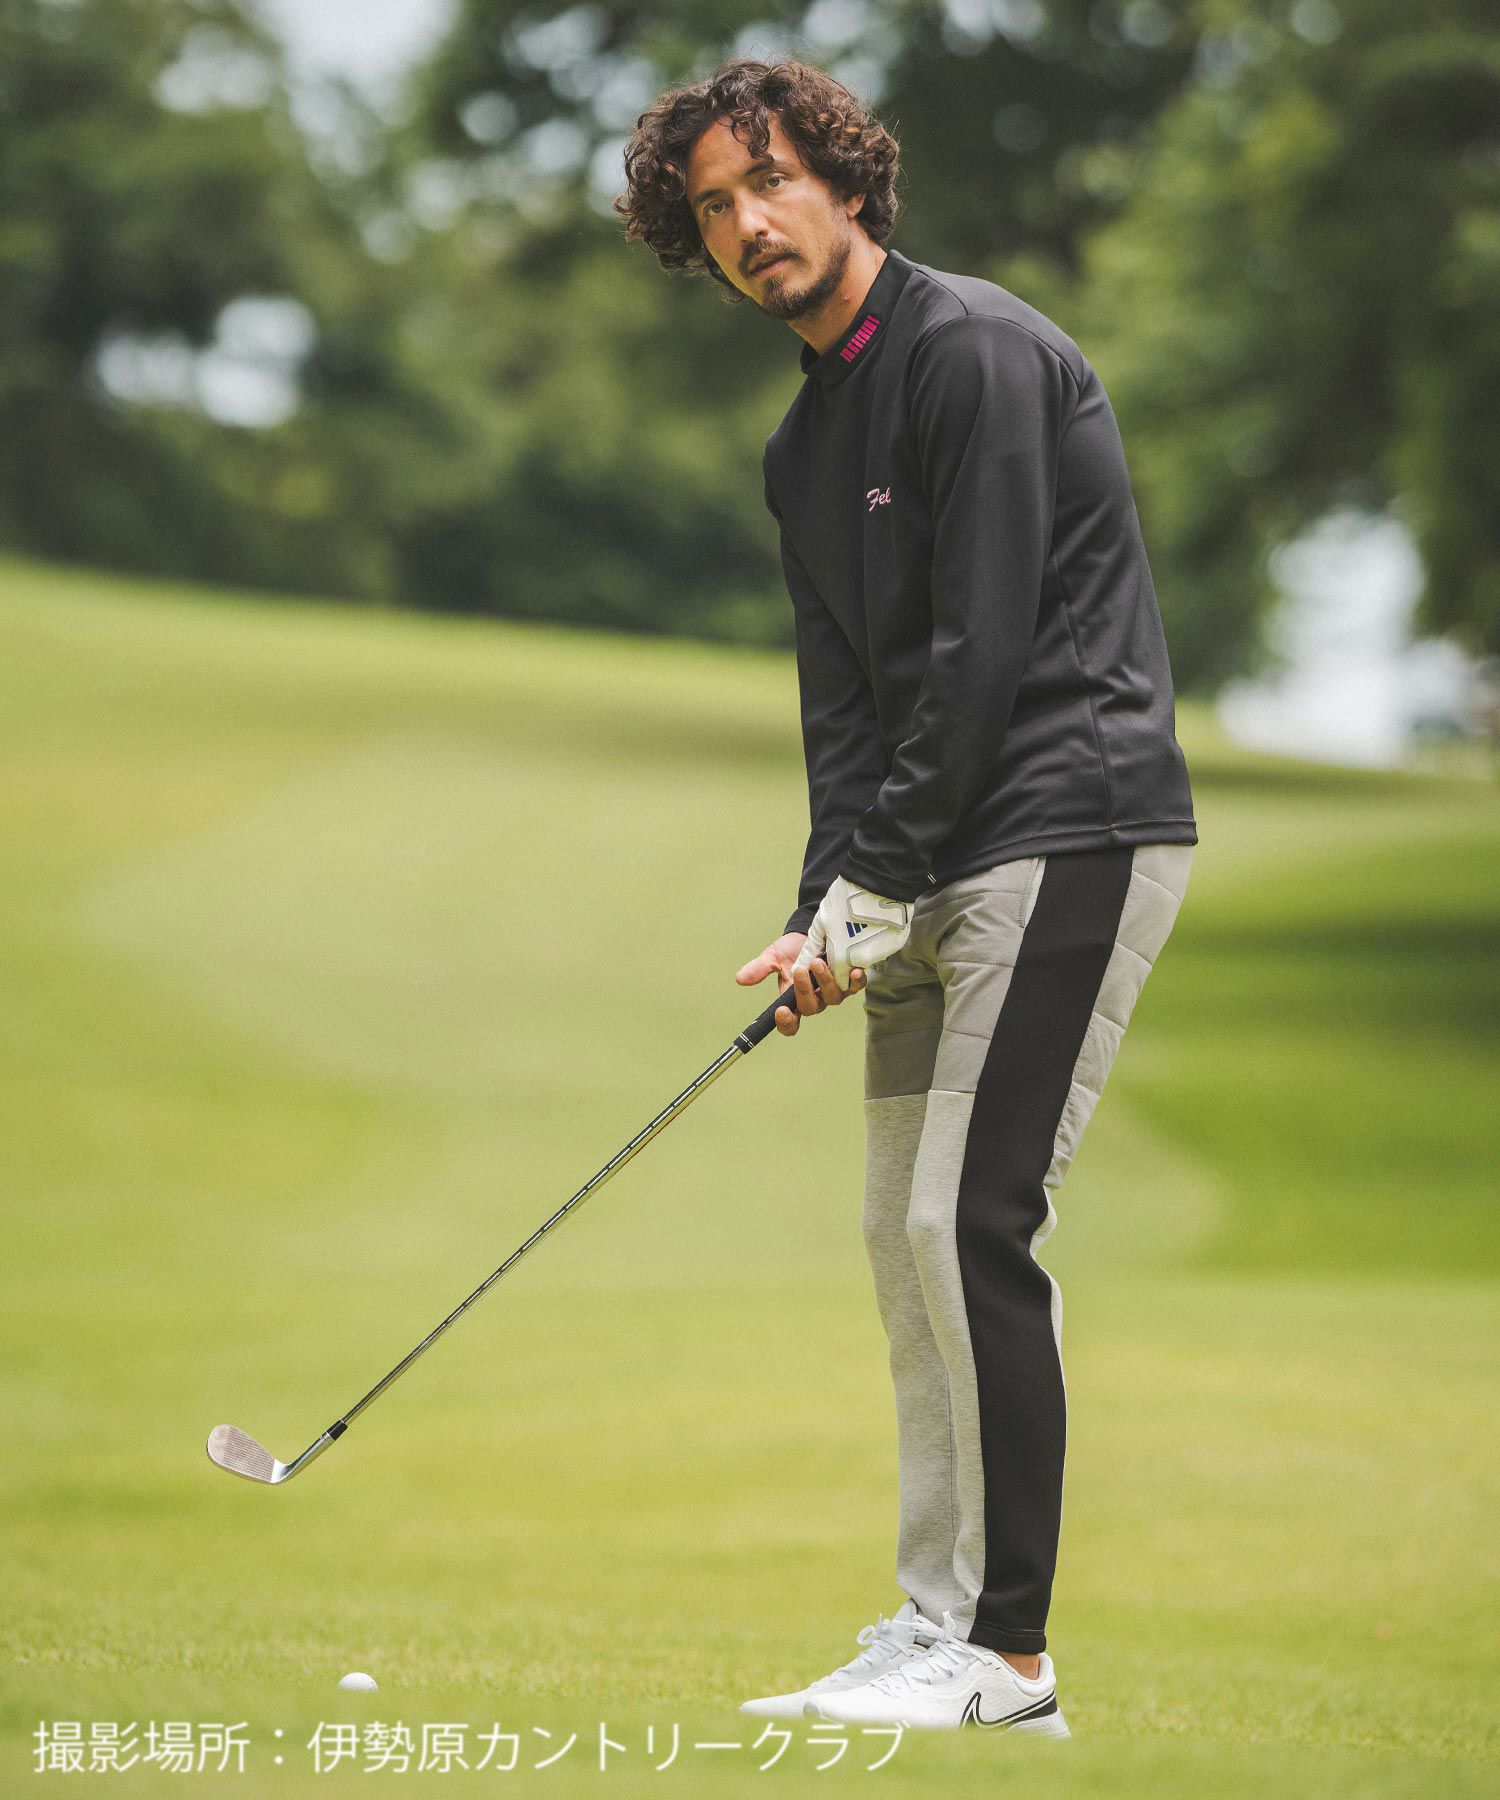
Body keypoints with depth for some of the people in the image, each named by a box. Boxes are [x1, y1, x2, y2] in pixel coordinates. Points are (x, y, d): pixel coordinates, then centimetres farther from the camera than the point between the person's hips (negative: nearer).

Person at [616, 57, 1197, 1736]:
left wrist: (879, 880, -14)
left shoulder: (975, 350, -12)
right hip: (933, 872, 10)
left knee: (973, 1220, -14)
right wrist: (827, 907, 1)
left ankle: (1007, 1655, -10)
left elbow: (987, 643, -17)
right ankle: (936, 1632, 13)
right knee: (906, 1229, 8)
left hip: (1072, 830, -10)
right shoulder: (804, 442, 17)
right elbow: (844, 690, 15)